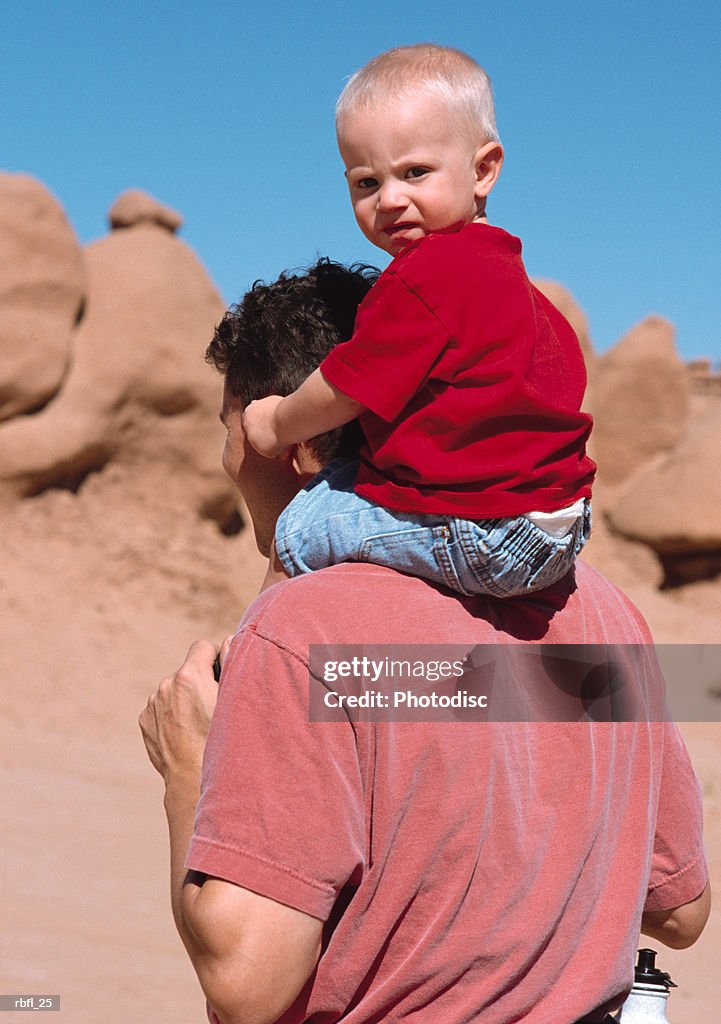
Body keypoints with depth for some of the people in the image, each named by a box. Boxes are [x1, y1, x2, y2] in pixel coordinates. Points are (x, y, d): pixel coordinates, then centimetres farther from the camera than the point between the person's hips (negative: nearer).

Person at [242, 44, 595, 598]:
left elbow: (342, 394, -12)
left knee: (299, 531, 4)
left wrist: (278, 423, 7)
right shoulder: (502, 266, 12)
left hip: (482, 540, -10)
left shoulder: (425, 277, -18)